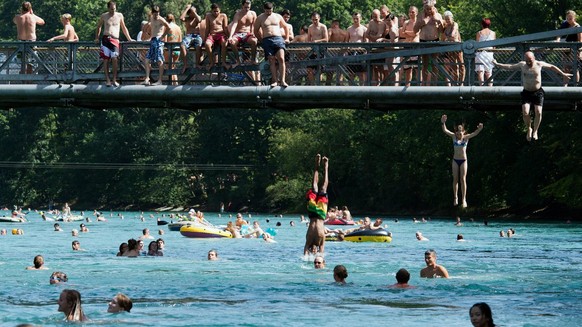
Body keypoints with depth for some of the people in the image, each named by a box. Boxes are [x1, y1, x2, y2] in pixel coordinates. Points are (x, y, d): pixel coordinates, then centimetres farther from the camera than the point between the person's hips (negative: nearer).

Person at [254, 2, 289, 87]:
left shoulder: (277, 16, 15)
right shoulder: (260, 18, 10)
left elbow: (286, 27, 26)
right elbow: (256, 31, 15)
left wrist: (286, 38, 19)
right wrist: (261, 39, 9)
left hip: (278, 39, 0)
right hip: (267, 40, 0)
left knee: (281, 58, -16)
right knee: (272, 61, -6)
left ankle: (282, 80, -21)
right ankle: (274, 81, -6)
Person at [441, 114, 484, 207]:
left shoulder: (466, 137, -2)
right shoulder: (454, 137, -1)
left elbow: (475, 133, -16)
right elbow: (445, 130, -12)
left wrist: (479, 129, -38)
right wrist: (443, 123, -31)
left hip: (463, 160, -1)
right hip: (455, 160, 1)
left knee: (463, 179, -4)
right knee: (455, 179, 7)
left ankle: (464, 200, -6)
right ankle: (455, 198, 19)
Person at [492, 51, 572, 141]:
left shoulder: (539, 64, -5)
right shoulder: (522, 65, -2)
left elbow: (551, 67, 9)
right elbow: (509, 67, 11)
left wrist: (563, 74, 12)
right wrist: (497, 64, 12)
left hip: (538, 92, -1)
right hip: (526, 92, 1)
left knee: (538, 112, -14)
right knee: (525, 113, -15)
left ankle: (535, 131, 9)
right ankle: (529, 129, 12)